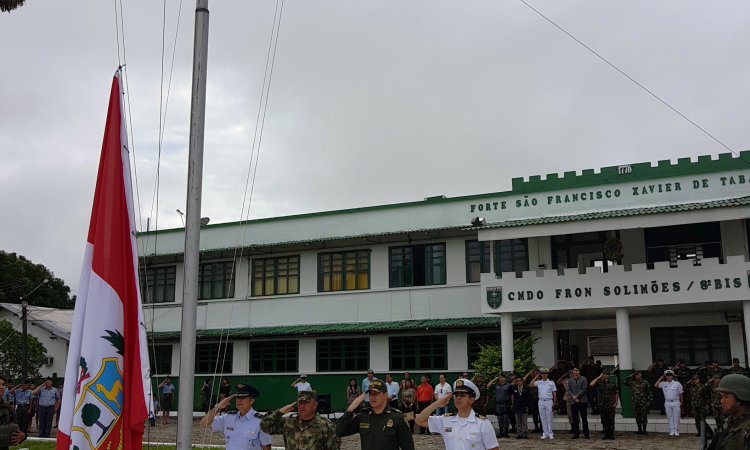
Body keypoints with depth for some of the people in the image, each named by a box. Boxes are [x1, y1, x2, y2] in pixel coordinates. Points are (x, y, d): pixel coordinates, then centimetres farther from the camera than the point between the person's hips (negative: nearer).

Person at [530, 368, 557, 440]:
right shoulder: (538, 382, 8)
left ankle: (550, 434, 6)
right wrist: (536, 376, -2)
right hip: (541, 402, 2)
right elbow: (531, 385, -7)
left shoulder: (551, 383, 3)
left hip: (549, 401, -2)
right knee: (543, 418, 5)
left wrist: (554, 403, -3)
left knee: (549, 418, -1)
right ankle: (545, 433, 11)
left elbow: (554, 393, 4)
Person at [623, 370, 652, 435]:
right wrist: (630, 376, 7)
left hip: (643, 403, -3)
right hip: (635, 403, 4)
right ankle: (639, 430, 15)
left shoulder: (645, 383, 2)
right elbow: (624, 382, 10)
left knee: (644, 417, -1)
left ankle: (644, 430, 6)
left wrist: (649, 400, -6)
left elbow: (649, 392, 1)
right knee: (637, 417, 7)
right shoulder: (632, 382, 10)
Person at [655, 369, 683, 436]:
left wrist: (681, 402, 3)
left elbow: (680, 394, 6)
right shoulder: (663, 384, 4)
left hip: (676, 402, -2)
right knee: (670, 417, 5)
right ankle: (672, 431, 10)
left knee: (676, 417, 1)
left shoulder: (677, 384, 1)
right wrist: (661, 378, -2)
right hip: (667, 403, 2)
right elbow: (655, 385, -8)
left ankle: (676, 431, 9)